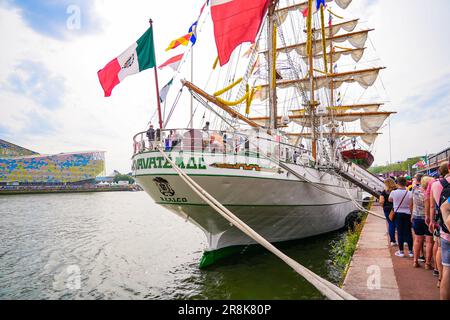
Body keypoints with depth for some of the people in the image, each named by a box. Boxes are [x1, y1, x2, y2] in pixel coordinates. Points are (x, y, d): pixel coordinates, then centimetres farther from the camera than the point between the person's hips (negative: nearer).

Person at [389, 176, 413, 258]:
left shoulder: (394, 192, -9)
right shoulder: (409, 193, -9)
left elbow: (390, 200, 11)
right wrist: (412, 215, 9)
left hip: (398, 214, -1)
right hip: (407, 214, 1)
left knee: (400, 232, 6)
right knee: (408, 232, 9)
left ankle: (401, 251, 12)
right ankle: (411, 251, 16)